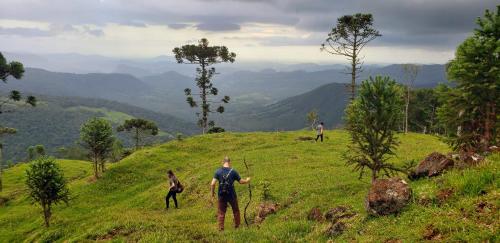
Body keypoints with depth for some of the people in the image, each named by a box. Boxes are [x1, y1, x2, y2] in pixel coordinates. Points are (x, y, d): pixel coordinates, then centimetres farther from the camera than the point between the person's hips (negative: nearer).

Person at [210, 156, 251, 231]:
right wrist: (247, 180, 19)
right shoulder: (233, 171, -9)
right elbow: (241, 181, -1)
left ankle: (221, 228, 13)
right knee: (236, 210, 21)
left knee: (221, 212, 13)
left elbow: (212, 184, -14)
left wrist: (212, 192, 2)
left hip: (221, 195, 0)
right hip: (231, 195, 0)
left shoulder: (218, 171, -8)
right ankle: (237, 225, 34)